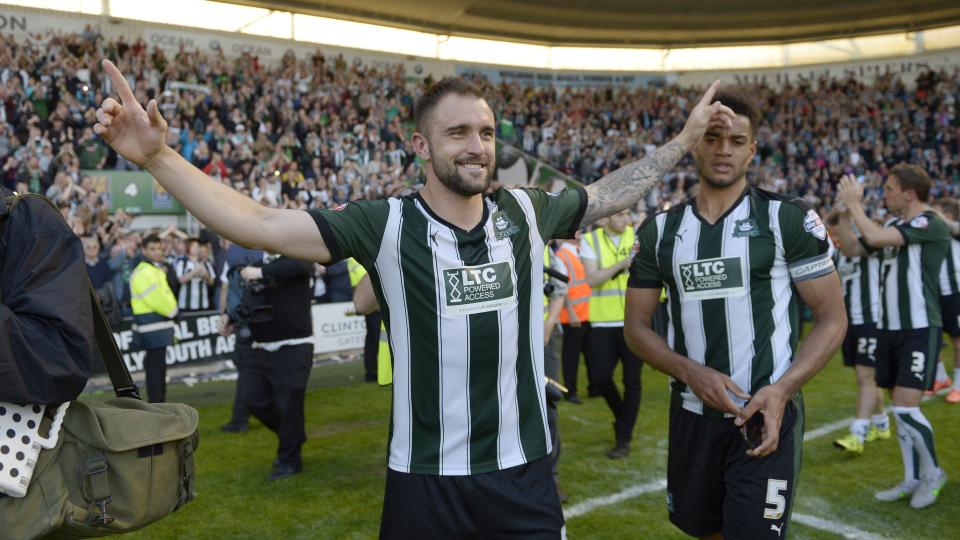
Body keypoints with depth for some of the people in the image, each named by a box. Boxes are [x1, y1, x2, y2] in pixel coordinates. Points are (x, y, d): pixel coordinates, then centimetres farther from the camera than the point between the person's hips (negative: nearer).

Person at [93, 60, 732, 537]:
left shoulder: (527, 212, 0)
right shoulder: (384, 225, -10)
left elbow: (607, 193, 17)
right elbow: (256, 224, -15)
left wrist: (686, 139, 22)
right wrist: (157, 155, -24)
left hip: (526, 471, 3)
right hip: (426, 481, -2)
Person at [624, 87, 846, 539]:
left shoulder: (788, 219, -5)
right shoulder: (660, 231, 4)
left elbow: (832, 318, -4)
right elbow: (636, 324, 6)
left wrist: (781, 389, -19)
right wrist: (689, 371, -12)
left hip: (765, 415, -4)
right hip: (691, 415, 4)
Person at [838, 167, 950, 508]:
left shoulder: (931, 225, -13)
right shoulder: (895, 227, 13)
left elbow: (875, 238, -26)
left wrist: (854, 204, -12)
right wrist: (844, 211, 9)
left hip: (920, 330, -8)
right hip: (892, 328, 8)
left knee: (905, 407, -11)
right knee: (899, 408, 11)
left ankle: (932, 473, 13)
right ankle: (912, 481, 23)